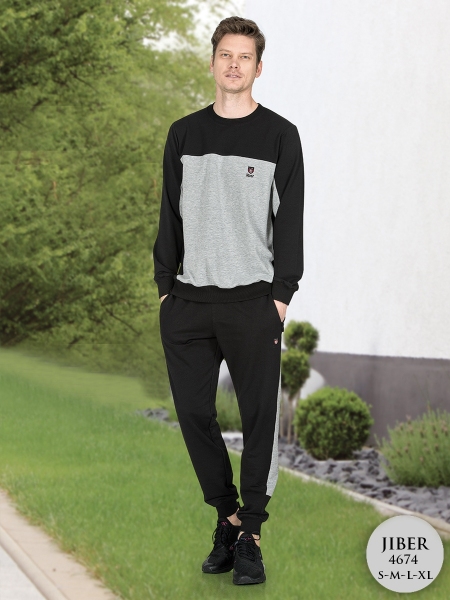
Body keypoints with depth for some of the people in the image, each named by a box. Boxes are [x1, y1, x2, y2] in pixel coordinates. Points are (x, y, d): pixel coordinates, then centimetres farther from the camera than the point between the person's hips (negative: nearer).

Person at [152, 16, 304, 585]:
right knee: (194, 414, 2)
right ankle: (227, 517, 18)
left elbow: (290, 221, 1)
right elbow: (170, 215, 14)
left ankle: (249, 535, 5)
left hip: (252, 302, -3)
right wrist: (165, 286, 7)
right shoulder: (184, 134, 12)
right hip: (187, 302, 3)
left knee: (259, 419, -3)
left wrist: (282, 293, -6)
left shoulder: (279, 135, 4)